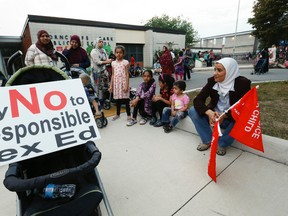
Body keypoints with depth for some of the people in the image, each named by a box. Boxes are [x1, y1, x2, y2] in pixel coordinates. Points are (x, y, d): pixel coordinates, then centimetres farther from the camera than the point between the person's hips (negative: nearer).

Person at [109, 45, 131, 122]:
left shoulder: (125, 62, -3)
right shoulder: (113, 63, 9)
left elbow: (127, 74, -7)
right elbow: (113, 75, 11)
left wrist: (127, 85, -14)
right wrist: (111, 85, 7)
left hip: (123, 83, -4)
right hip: (116, 83, 4)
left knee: (126, 99, 0)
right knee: (117, 99, 13)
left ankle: (128, 115, 10)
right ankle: (117, 114, 26)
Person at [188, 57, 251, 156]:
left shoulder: (242, 83, -16)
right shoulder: (212, 81, -9)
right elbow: (197, 100, -16)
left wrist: (224, 115, -36)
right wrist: (209, 113, -36)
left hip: (231, 119, -2)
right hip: (214, 116, 3)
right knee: (192, 111, -19)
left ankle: (221, 143, -8)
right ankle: (208, 140, -6)